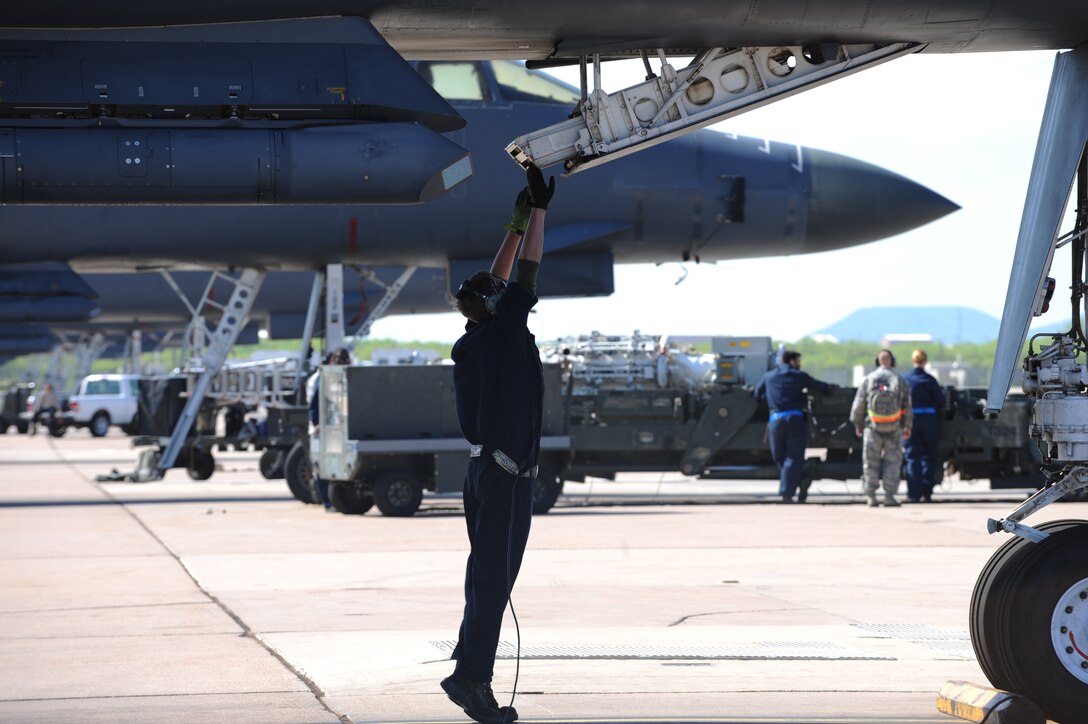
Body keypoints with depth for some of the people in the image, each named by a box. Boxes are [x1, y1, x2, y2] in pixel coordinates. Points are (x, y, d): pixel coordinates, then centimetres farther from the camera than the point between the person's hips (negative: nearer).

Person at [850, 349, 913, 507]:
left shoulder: (868, 380, -3)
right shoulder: (899, 381, 0)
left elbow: (858, 404, 0)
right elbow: (907, 407, 5)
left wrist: (857, 423, 13)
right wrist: (907, 426, 17)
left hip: (872, 427, 0)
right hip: (894, 428, 0)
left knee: (871, 461, 6)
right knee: (892, 461, 6)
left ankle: (871, 496, 2)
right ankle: (889, 496, 0)